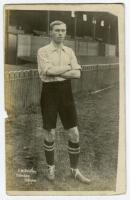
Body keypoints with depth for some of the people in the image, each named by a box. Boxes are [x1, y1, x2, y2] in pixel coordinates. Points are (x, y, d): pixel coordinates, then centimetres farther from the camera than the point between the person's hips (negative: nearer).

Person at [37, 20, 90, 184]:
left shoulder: (69, 51, 9)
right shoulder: (43, 51, -4)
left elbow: (77, 74, -5)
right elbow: (49, 71, -21)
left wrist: (56, 72, -15)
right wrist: (68, 67, -10)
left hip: (66, 92, 4)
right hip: (49, 92, -3)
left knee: (74, 133, 2)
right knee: (50, 133, 5)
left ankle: (74, 170, 19)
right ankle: (51, 167, 28)